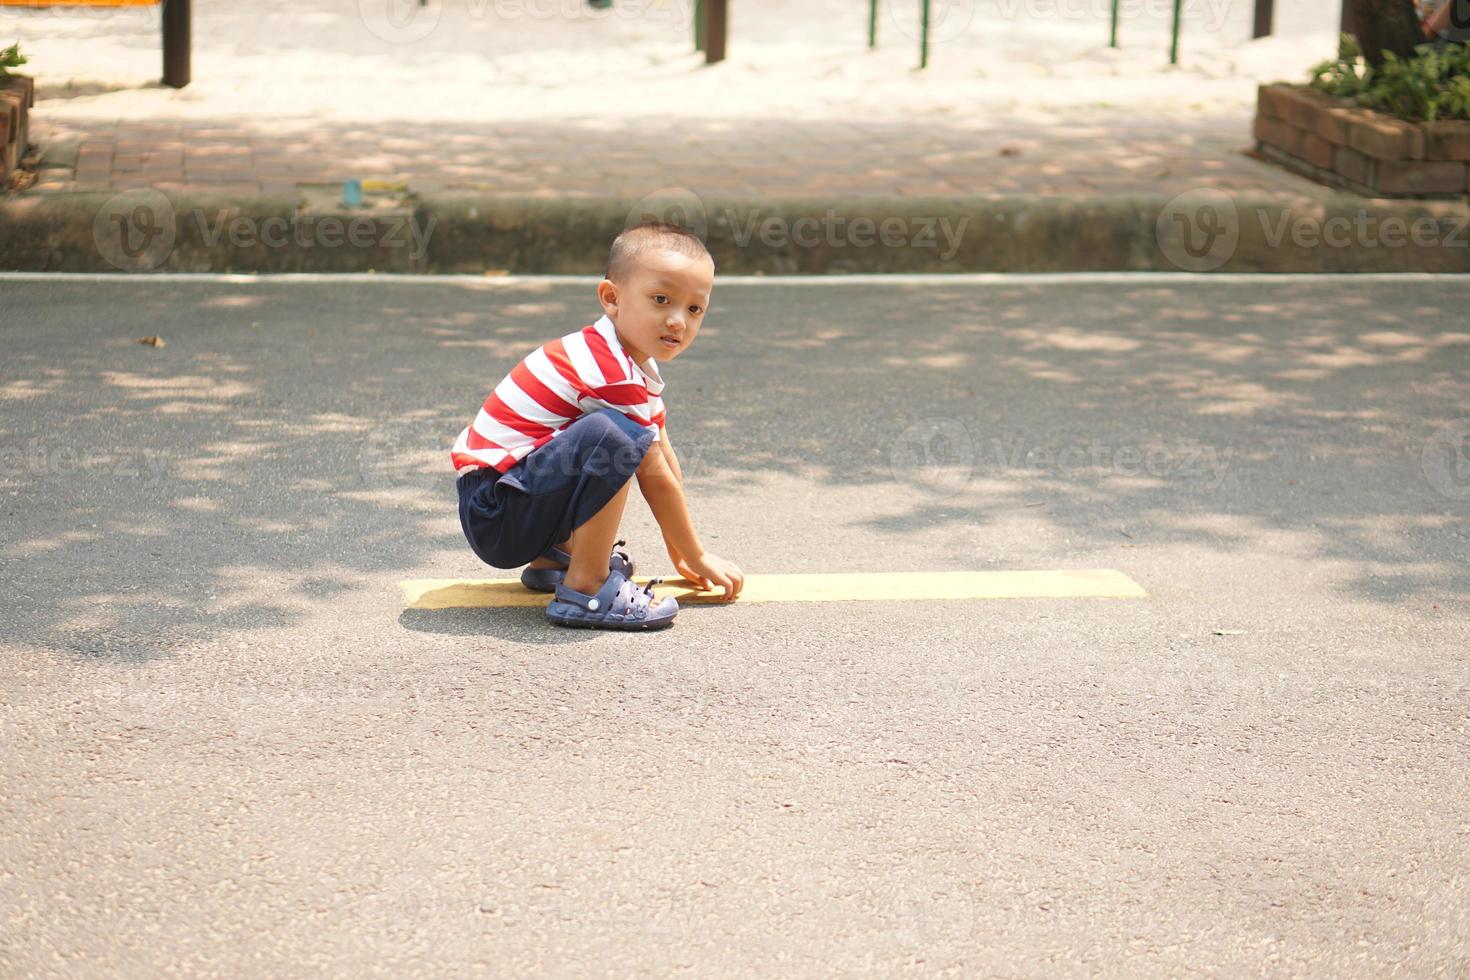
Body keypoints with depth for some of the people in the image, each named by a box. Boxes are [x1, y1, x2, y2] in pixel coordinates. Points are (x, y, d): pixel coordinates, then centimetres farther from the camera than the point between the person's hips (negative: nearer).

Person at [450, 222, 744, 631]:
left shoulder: (633, 364, 13)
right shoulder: (615, 374, -18)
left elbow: (664, 457, 18)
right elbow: (656, 477, -13)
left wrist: (680, 555, 22)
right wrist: (697, 557, -2)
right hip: (495, 516, -11)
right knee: (610, 436, -32)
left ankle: (555, 558, 15)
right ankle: (585, 589, -23)